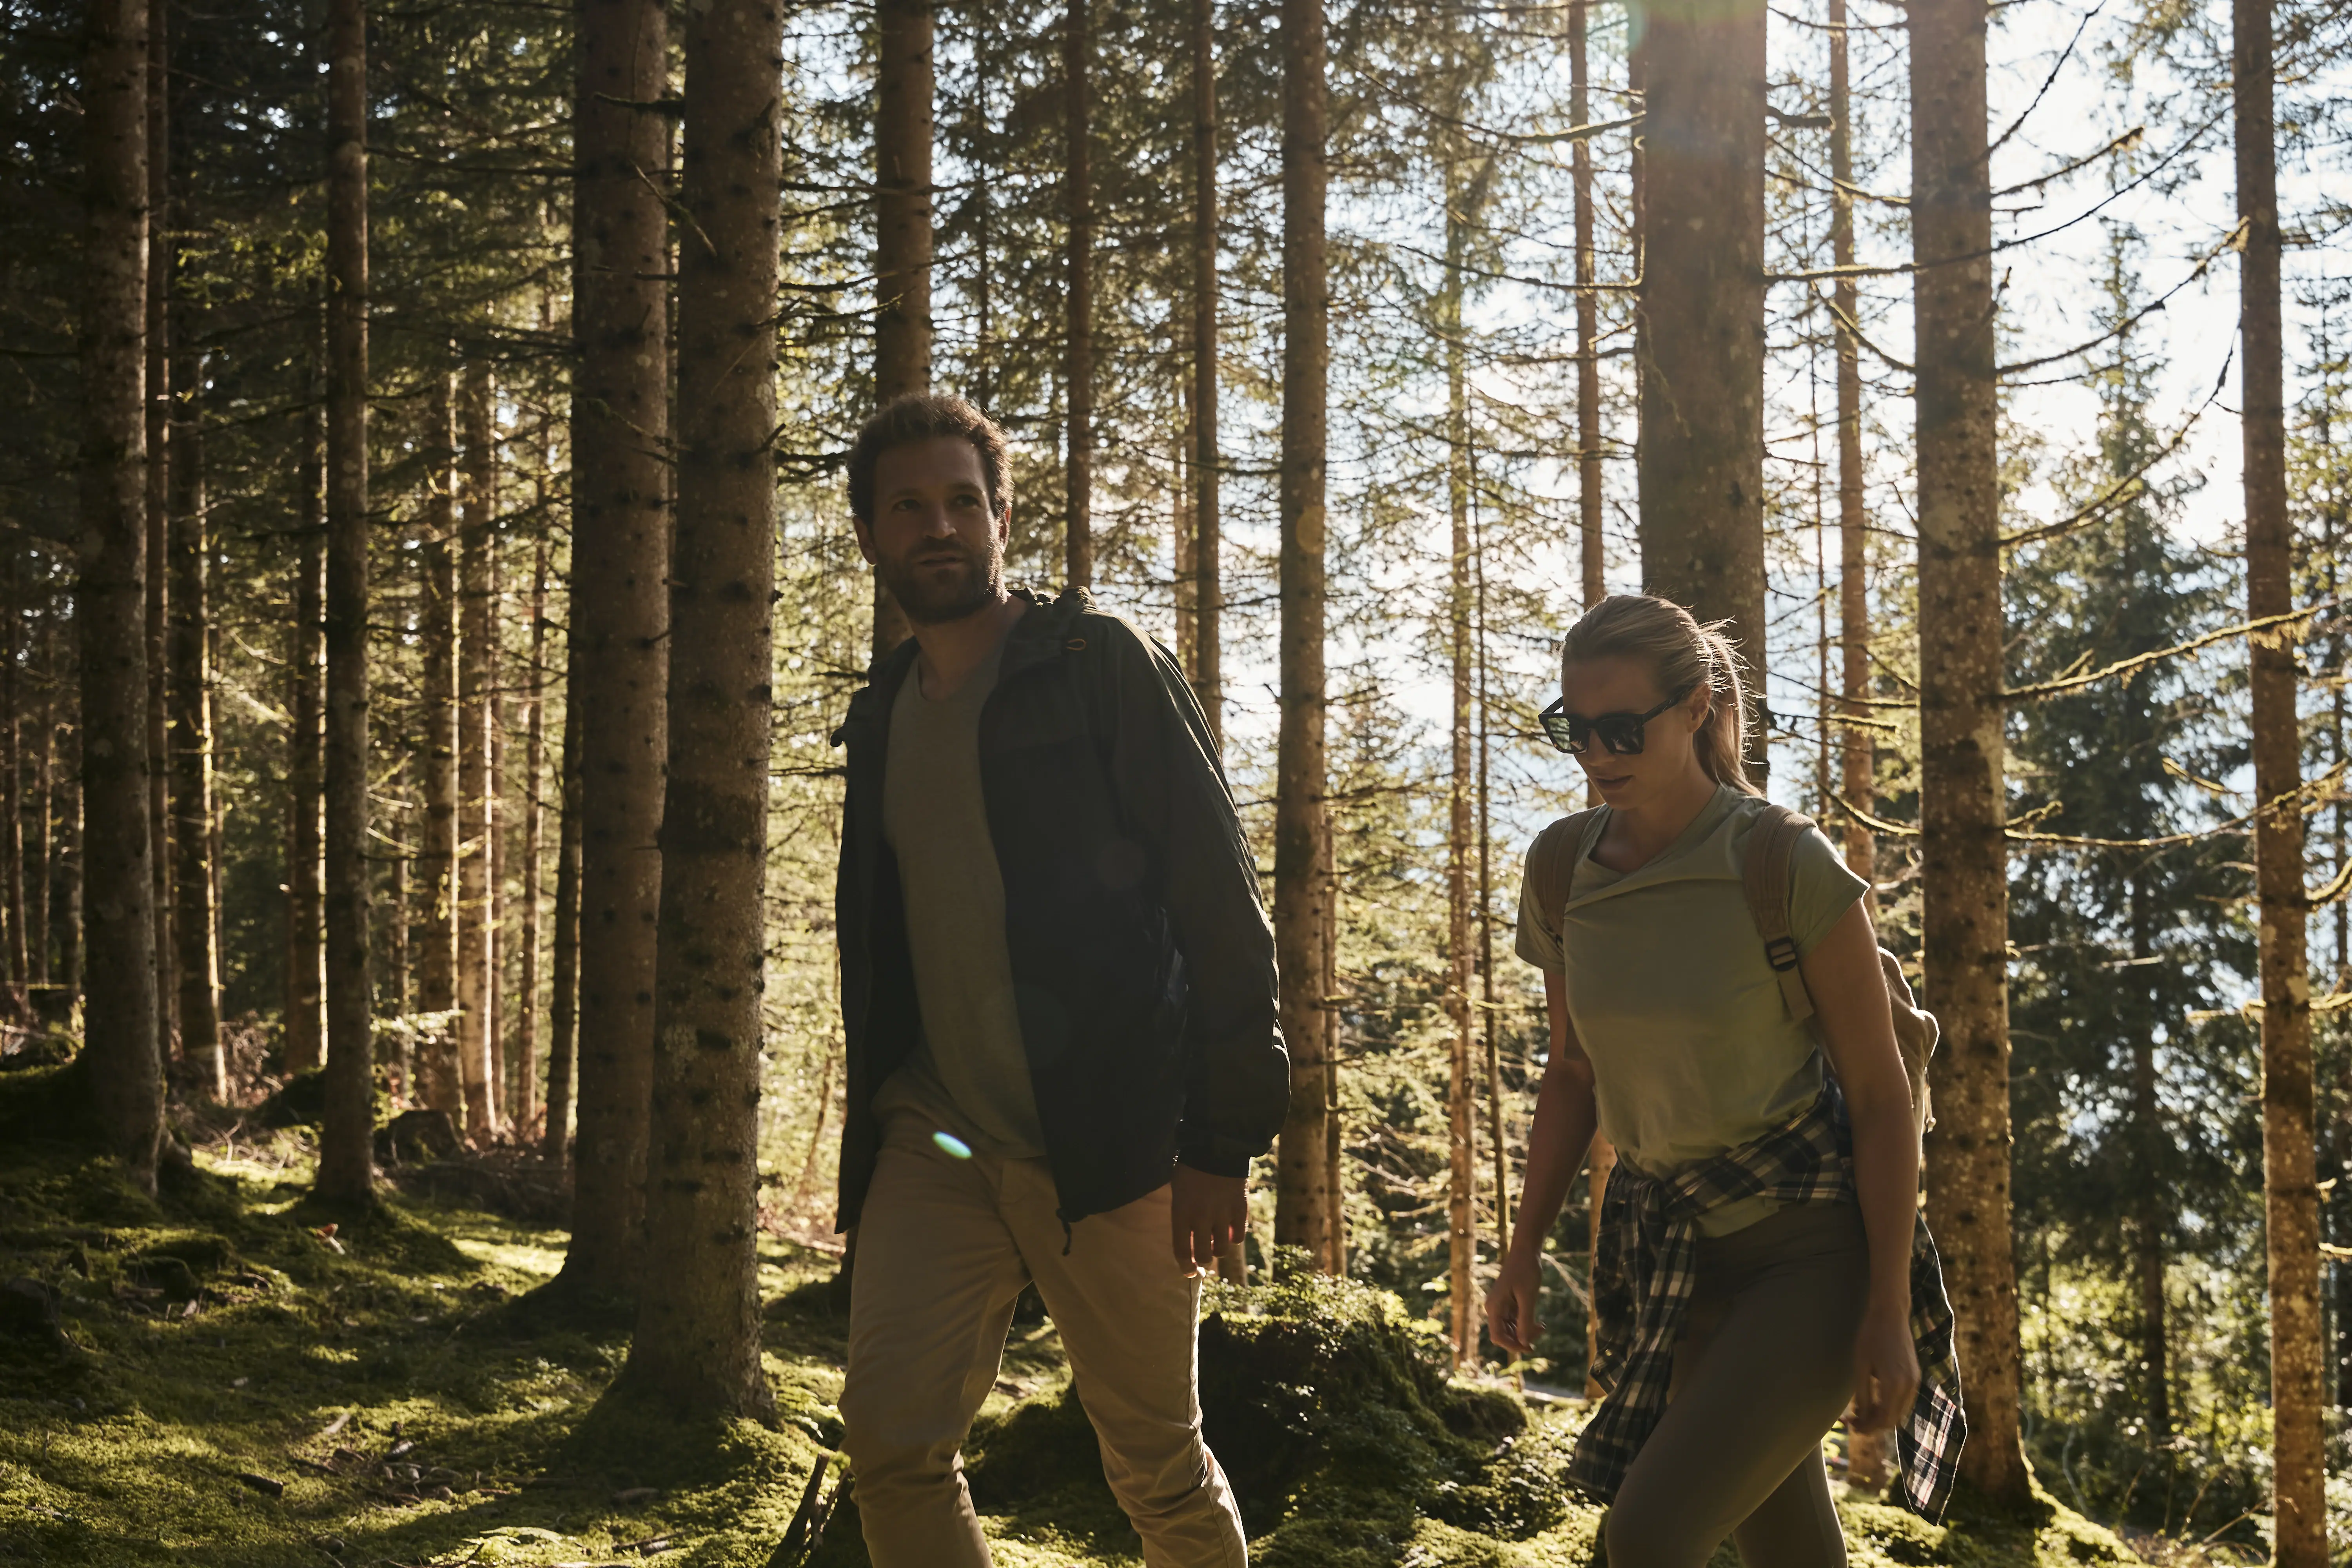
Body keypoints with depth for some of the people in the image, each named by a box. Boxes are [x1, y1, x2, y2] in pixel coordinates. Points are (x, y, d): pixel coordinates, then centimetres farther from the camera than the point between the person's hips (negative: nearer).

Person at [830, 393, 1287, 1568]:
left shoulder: (1102, 666, -3)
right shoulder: (879, 719, 14)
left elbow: (1219, 901, -8)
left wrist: (1225, 1140, -13)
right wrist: (875, 1129, 17)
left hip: (1102, 1143, -4)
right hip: (933, 1136, 5)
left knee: (1158, 1465, 4)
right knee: (891, 1435, -9)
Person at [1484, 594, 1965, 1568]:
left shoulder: (1790, 867, -16)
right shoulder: (1562, 868, -1)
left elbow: (1882, 1095, -11)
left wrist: (1888, 1313, -13)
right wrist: (1524, 1252, 8)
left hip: (1810, 1246, -6)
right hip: (1668, 1248, 6)